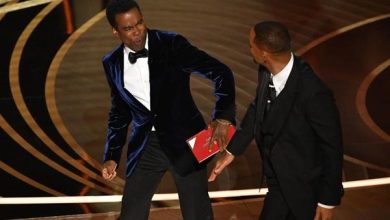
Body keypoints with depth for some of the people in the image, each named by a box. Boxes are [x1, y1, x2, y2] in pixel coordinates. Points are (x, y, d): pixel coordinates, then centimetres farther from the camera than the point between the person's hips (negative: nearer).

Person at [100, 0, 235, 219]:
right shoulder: (113, 63, 1)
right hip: (146, 145, 3)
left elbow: (221, 73, -13)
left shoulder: (172, 44, -12)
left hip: (184, 140, -3)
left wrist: (222, 118, -25)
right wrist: (112, 156, 7)